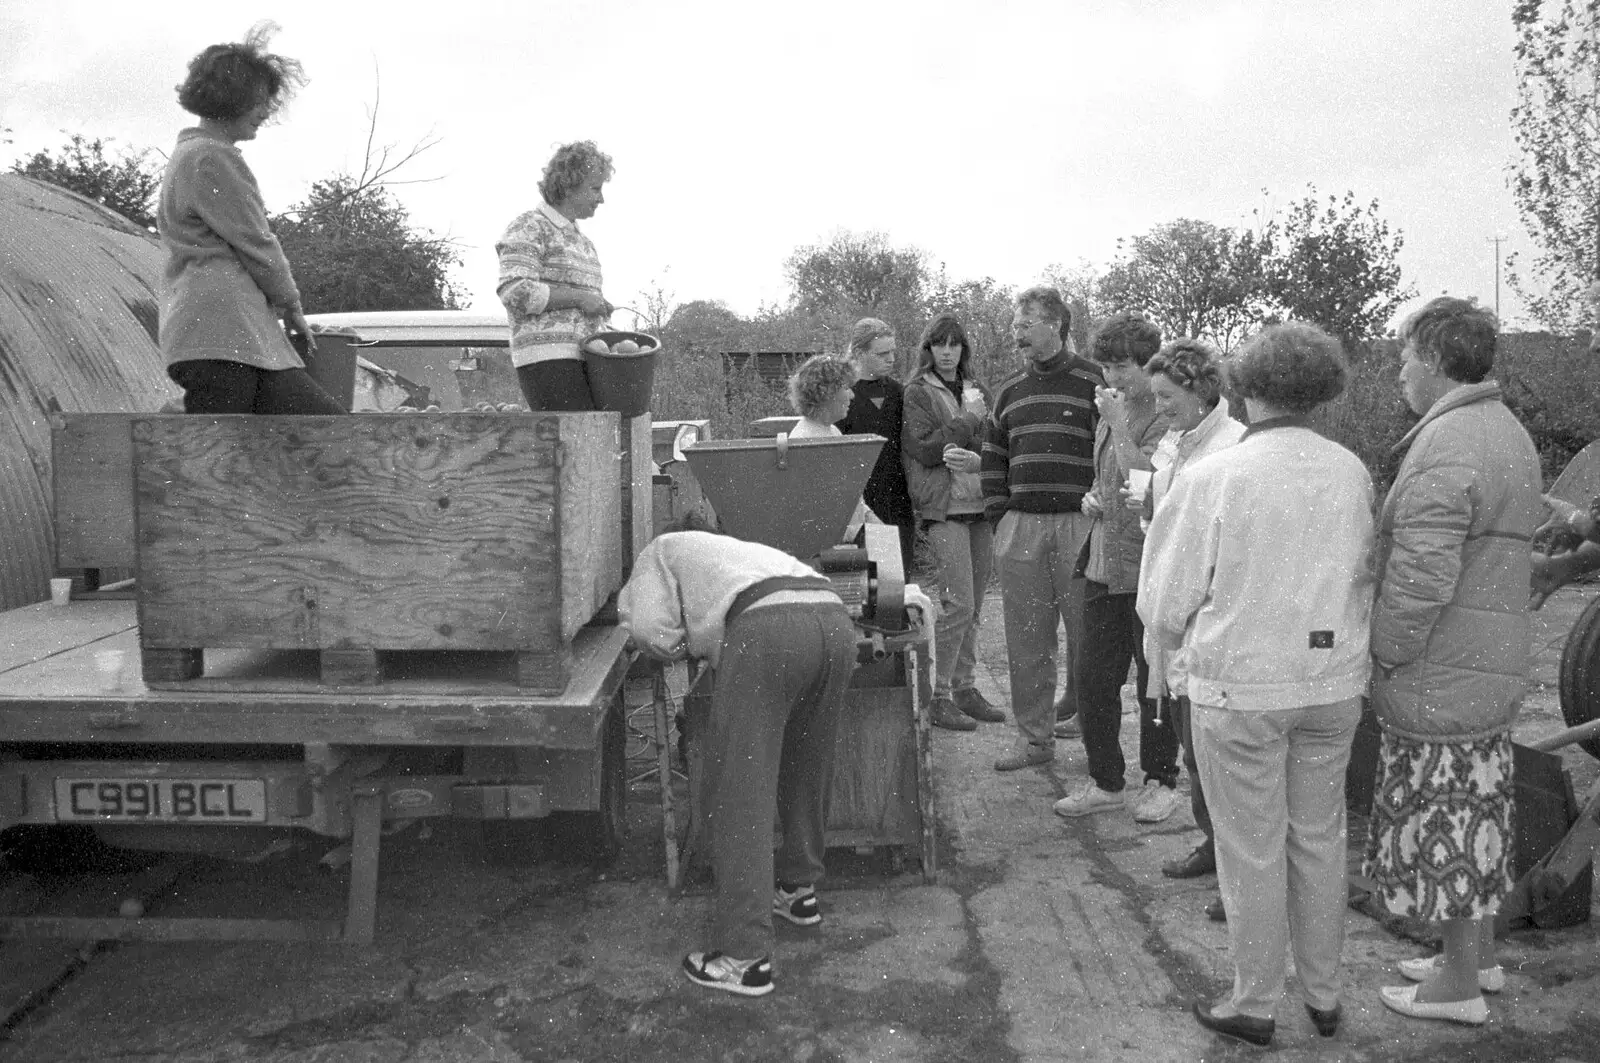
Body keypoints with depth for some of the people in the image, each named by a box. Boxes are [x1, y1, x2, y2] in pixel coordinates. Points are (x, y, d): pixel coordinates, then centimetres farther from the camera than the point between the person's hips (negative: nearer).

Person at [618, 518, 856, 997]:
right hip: (835, 621, 7)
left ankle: (744, 957, -2)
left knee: (740, 792, -2)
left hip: (766, 629, -7)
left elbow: (652, 632, 11)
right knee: (805, 768, 26)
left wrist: (687, 644, 32)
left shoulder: (660, 551, 28)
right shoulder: (738, 549, 46)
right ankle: (798, 889, 42)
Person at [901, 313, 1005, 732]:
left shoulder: (979, 391, 18)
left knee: (973, 606, 9)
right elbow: (924, 448, -10)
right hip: (943, 507, -6)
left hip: (981, 504, 6)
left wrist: (976, 459, -11)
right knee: (957, 603, -11)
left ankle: (964, 687, 19)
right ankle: (939, 697, -2)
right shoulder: (917, 392, 2)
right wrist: (969, 419, -8)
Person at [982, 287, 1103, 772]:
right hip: (1020, 527, 5)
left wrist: (1097, 514, -10)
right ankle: (1034, 738, 19)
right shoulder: (1010, 391, 15)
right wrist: (1000, 515, 11)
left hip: (1079, 526, -5)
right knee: (1026, 641, 8)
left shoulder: (1093, 382, -2)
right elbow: (993, 458, 21)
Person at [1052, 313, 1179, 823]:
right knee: (1092, 679, 9)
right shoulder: (1109, 411, 13)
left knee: (1155, 681, 6)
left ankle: (1160, 781, 23)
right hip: (1104, 565, 7)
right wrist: (1092, 498, 7)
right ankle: (1105, 781, 23)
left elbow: (1147, 484, -23)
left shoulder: (1169, 418, -12)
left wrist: (1118, 424, -20)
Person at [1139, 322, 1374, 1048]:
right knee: (1320, 839, 19)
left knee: (1252, 853, 9)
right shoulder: (1352, 473, -3)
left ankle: (1253, 1007, 25)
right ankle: (1323, 996, 33)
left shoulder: (1211, 478, -16)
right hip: (1333, 685, 4)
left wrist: (1186, 646, 10)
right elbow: (1368, 583, 6)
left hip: (1240, 688, -4)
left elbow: (1165, 605, -11)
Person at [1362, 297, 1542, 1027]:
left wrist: (1382, 661, -14)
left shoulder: (1444, 447, -22)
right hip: (1494, 670, 10)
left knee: (1442, 826, 3)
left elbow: (1420, 581, -27)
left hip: (1437, 683, -10)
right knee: (1477, 815, 20)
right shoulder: (1510, 434, 11)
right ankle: (1479, 957, 34)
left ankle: (1459, 985, 16)